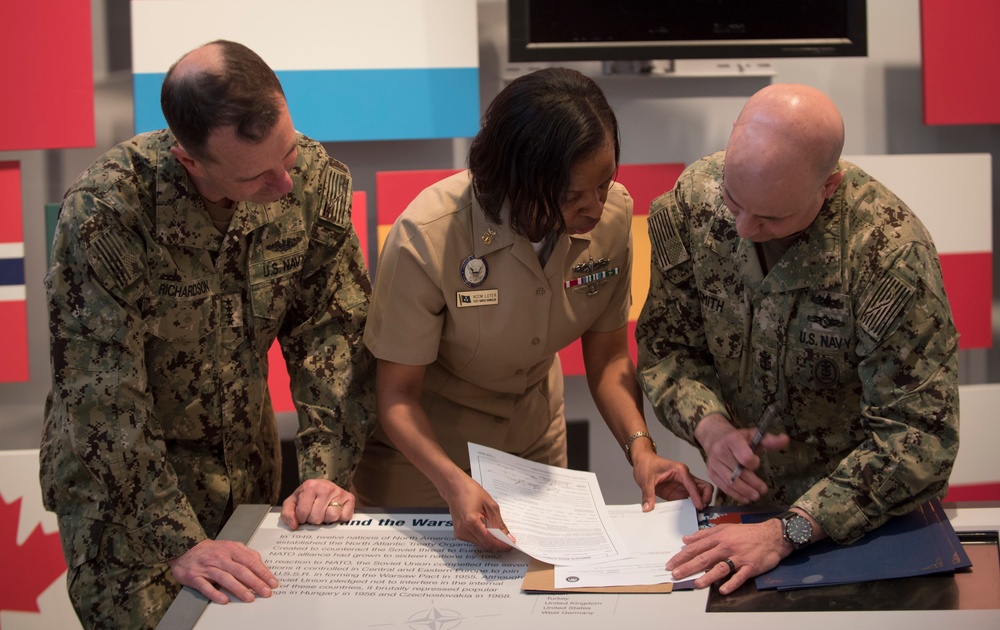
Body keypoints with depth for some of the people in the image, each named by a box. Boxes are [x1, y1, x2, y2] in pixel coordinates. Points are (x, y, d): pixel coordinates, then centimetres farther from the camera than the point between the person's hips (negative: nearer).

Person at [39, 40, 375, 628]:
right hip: (124, 480, -4)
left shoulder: (315, 178, -17)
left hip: (248, 466, 4)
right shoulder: (105, 214, -30)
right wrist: (178, 543, -32)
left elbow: (334, 328, -11)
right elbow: (102, 401, -29)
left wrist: (328, 470, -19)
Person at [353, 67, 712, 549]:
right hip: (424, 445, -4)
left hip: (537, 439, 4)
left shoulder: (612, 213, -18)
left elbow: (607, 356, -7)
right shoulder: (427, 238, -32)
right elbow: (398, 393, -25)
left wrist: (640, 448, -23)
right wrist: (455, 484, -41)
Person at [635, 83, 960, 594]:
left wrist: (787, 532, -29)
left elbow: (918, 433, -23)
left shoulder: (890, 254, -25)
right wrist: (709, 427, -19)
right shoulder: (690, 205, -11)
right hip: (741, 497, 2)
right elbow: (666, 343, 1)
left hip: (870, 516, -1)